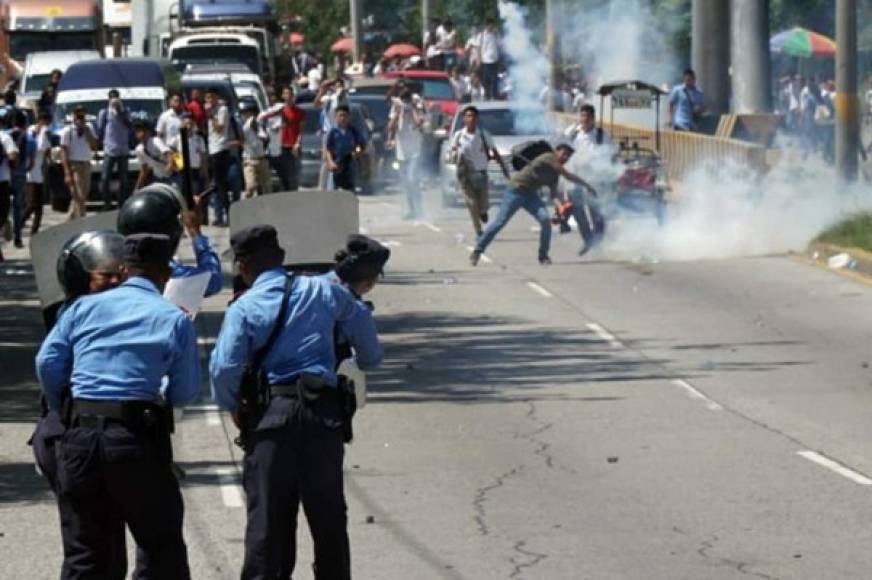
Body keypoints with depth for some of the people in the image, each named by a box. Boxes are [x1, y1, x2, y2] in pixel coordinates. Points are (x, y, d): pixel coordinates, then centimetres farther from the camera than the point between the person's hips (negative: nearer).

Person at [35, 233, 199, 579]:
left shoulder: (85, 307, 9)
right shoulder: (174, 320, 1)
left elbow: (47, 362, 4)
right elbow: (185, 393, 3)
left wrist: (60, 412, 19)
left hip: (80, 434, 4)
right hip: (137, 435, -3)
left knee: (84, 550, 11)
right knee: (160, 543, 8)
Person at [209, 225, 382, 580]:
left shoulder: (243, 309, -4)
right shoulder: (322, 291, 7)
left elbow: (223, 368, -12)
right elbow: (362, 321, 25)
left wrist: (232, 407, 7)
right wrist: (368, 361, 44)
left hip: (271, 413, -3)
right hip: (323, 408, 3)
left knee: (268, 516, 1)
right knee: (328, 514, 12)